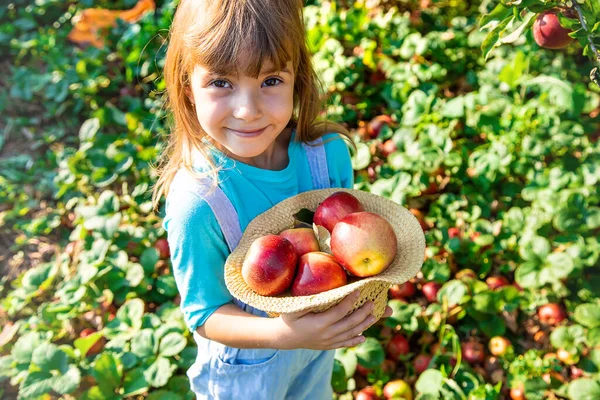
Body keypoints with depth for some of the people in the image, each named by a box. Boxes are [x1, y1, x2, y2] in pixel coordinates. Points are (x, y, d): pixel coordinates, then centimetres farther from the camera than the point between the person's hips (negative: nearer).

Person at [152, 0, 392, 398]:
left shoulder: (329, 152, -23)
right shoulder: (196, 201, -35)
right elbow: (205, 314, -23)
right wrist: (282, 333, -39)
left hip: (320, 333, 4)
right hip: (246, 366, -4)